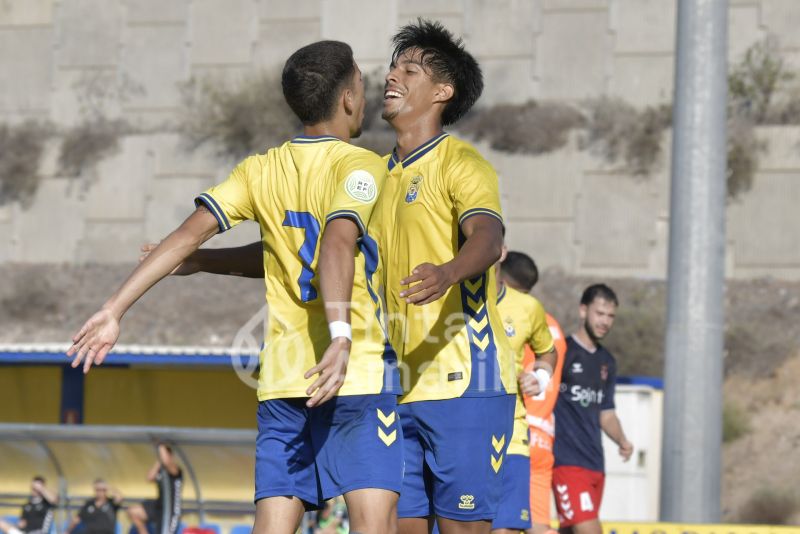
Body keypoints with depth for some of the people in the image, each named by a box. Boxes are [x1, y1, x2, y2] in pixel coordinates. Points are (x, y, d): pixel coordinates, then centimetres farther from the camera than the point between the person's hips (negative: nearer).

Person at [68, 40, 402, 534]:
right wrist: (341, 335, -34)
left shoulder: (261, 171, 12)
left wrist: (115, 310, 1)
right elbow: (336, 244, -22)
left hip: (280, 379, 5)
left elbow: (188, 235, 2)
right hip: (360, 373, -5)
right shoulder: (360, 167, -4)